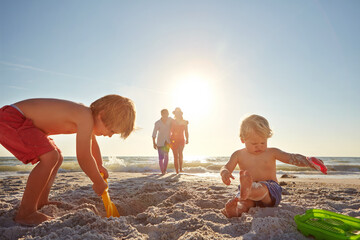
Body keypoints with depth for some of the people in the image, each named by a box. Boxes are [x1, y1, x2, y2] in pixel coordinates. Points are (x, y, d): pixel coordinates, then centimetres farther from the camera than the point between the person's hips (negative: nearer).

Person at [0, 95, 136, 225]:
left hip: (21, 121, 11)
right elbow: (84, 157, -28)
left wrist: (99, 167, 36)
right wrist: (99, 183, -11)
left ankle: (41, 203, 25)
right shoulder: (86, 117, -26)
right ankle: (25, 213, -13)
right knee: (50, 157, -26)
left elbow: (92, 143, 24)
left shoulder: (87, 116, 5)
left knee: (57, 157, 18)